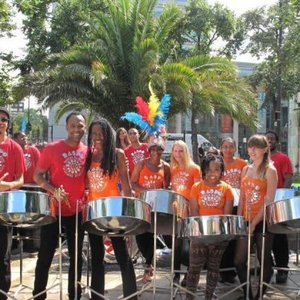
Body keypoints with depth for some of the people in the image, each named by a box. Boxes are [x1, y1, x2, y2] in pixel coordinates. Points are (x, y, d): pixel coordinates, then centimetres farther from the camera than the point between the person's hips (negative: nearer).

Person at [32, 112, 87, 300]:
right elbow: (38, 175, -5)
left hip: (78, 210, 4)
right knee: (46, 256, 5)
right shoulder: (52, 149, -7)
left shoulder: (88, 152, 3)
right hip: (53, 209, -3)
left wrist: (88, 195, -3)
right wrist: (53, 190, -20)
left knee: (76, 256, 13)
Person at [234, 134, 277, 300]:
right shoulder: (246, 169, 10)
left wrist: (255, 222, -17)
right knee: (239, 260, 6)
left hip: (263, 222, -6)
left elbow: (269, 201, -14)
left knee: (264, 260, 6)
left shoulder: (270, 171, -8)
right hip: (246, 221, 6)